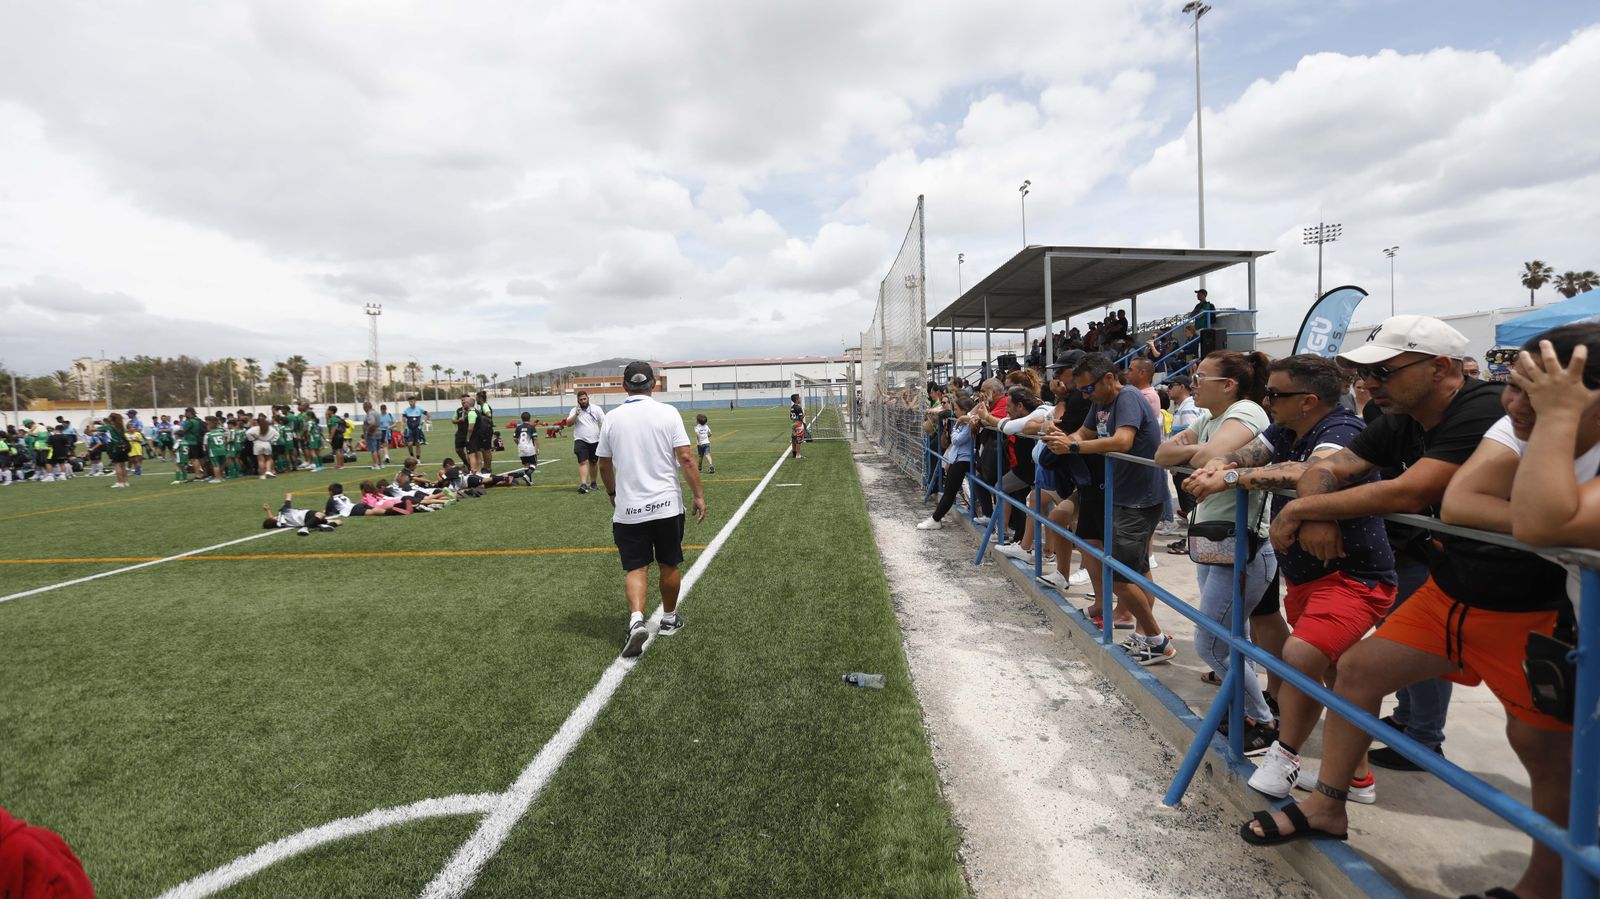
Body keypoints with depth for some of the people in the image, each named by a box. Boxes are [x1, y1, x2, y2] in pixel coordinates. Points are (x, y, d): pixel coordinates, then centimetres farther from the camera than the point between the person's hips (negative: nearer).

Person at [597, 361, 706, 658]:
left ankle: (636, 619, -15)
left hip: (627, 509, 1)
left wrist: (612, 493, 27)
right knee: (669, 565, 15)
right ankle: (669, 619, 29)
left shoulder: (611, 418, 1)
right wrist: (699, 495, -2)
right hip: (667, 505, -1)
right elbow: (685, 458, -10)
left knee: (635, 568, 6)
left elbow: (604, 465, 10)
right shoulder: (667, 413, -5)